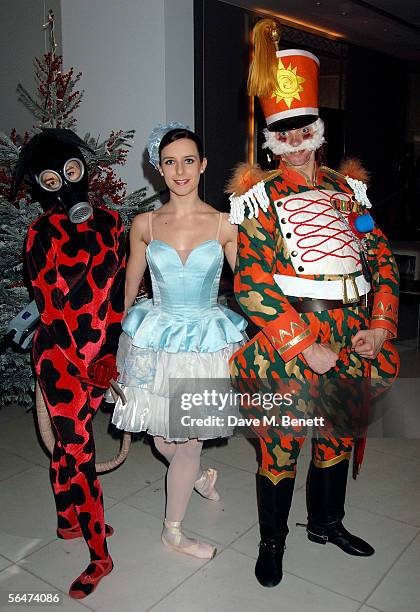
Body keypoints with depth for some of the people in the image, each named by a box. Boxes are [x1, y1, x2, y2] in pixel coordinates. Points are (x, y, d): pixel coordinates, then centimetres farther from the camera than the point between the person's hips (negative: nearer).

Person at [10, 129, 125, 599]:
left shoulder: (109, 222, 4)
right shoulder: (43, 233, -6)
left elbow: (119, 290, 3)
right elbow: (49, 305, -8)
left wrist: (109, 352, -4)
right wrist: (85, 363, -9)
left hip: (102, 350, 4)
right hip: (59, 353, -3)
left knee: (70, 439, 19)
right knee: (79, 448, 0)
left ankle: (68, 520, 40)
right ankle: (99, 555, 12)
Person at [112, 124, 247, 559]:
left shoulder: (225, 225, -6)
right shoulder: (144, 225, -1)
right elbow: (129, 290, 10)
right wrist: (118, 335, 16)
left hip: (207, 341, -1)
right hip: (155, 340, 2)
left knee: (189, 440, 7)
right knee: (164, 440, 10)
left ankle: (173, 529, 31)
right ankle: (200, 476, 46)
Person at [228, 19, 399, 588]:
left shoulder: (348, 190, 9)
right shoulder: (261, 197, -5)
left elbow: (382, 259, 9)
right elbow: (253, 284, -14)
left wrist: (381, 326, -5)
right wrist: (307, 346, -19)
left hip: (351, 341, 5)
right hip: (286, 344, -4)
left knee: (339, 437, 19)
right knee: (280, 445, 8)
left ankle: (327, 522, 44)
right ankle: (272, 541, 31)